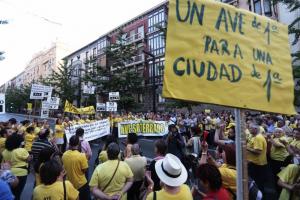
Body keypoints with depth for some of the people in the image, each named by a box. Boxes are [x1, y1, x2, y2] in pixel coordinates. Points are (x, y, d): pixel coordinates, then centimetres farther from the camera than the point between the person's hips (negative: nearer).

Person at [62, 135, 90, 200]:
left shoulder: (64, 155, -10)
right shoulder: (81, 156, -26)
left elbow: (64, 168, 5)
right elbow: (85, 170, -17)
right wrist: (86, 160, -4)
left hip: (69, 183, 5)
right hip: (81, 184, -5)